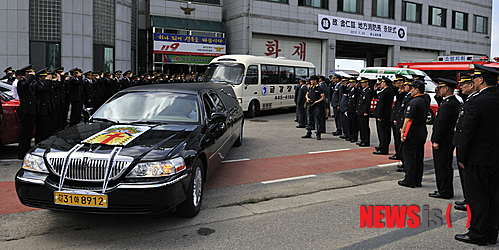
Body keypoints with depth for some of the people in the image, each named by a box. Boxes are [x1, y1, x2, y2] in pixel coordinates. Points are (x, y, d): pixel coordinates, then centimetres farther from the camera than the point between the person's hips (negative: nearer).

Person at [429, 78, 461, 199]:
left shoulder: (448, 104, -20)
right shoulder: (456, 102, 12)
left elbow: (441, 123, -21)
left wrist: (436, 141, -19)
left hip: (443, 141, -10)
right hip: (450, 140, 10)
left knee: (442, 166, -2)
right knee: (447, 166, 16)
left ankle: (444, 192, 5)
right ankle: (448, 190, 25)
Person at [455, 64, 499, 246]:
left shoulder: (475, 102, -18)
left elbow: (467, 132, -17)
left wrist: (461, 157, -8)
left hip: (478, 158, -7)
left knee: (477, 197, 3)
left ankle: (478, 234, 12)